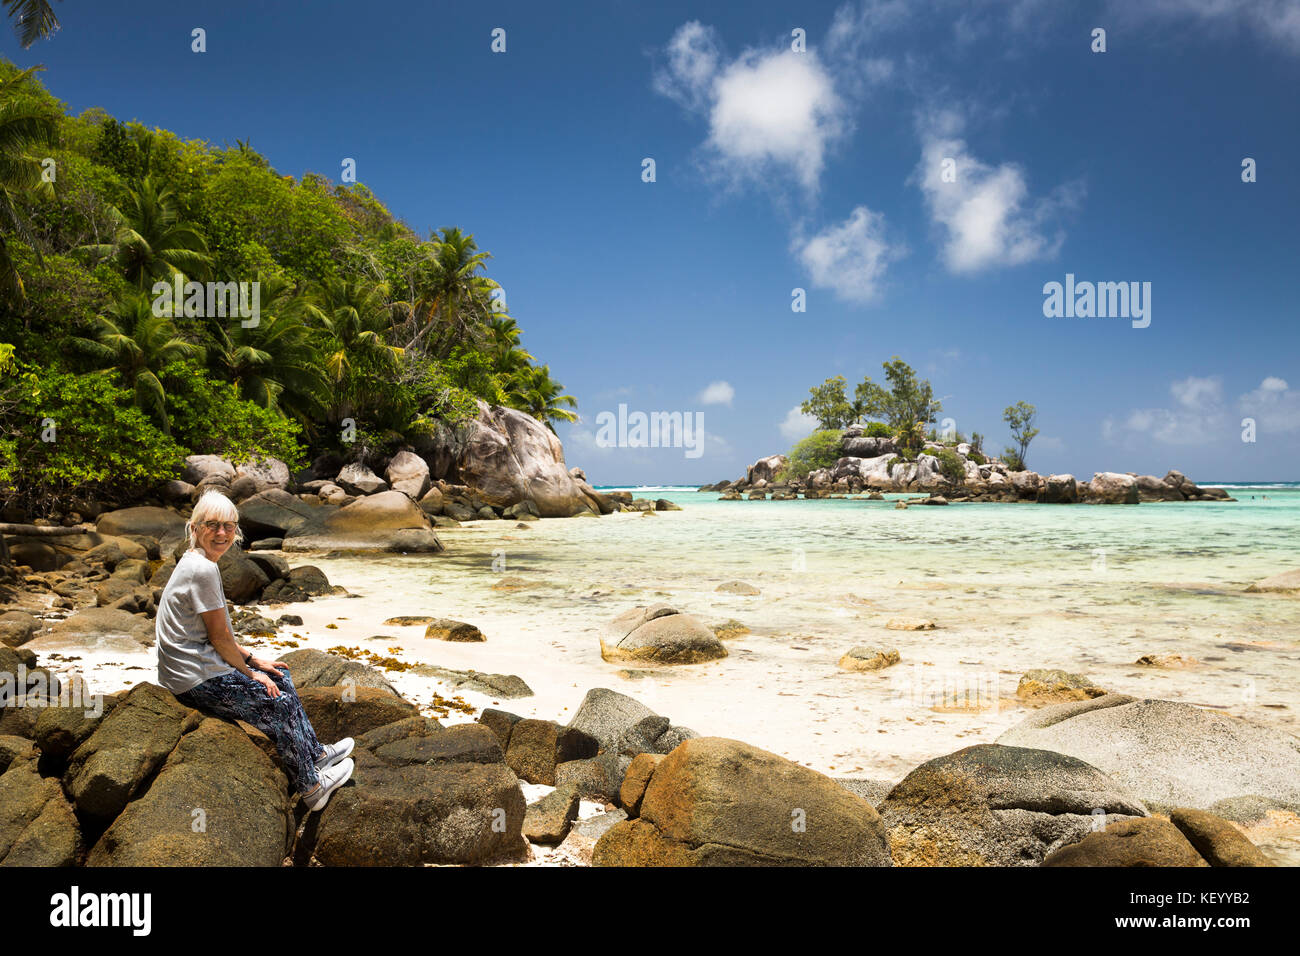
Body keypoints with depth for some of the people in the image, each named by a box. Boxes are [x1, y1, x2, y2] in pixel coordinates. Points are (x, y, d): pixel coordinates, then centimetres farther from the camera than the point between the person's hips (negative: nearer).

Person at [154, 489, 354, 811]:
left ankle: (315, 755, 28)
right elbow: (220, 636, -17)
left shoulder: (195, 563, 10)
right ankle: (310, 786, 13)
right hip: (197, 681, -10)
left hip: (195, 667, 10)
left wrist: (254, 661, 13)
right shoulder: (203, 569, -22)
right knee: (281, 704, -2)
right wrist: (249, 672, -4)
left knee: (280, 677, 18)